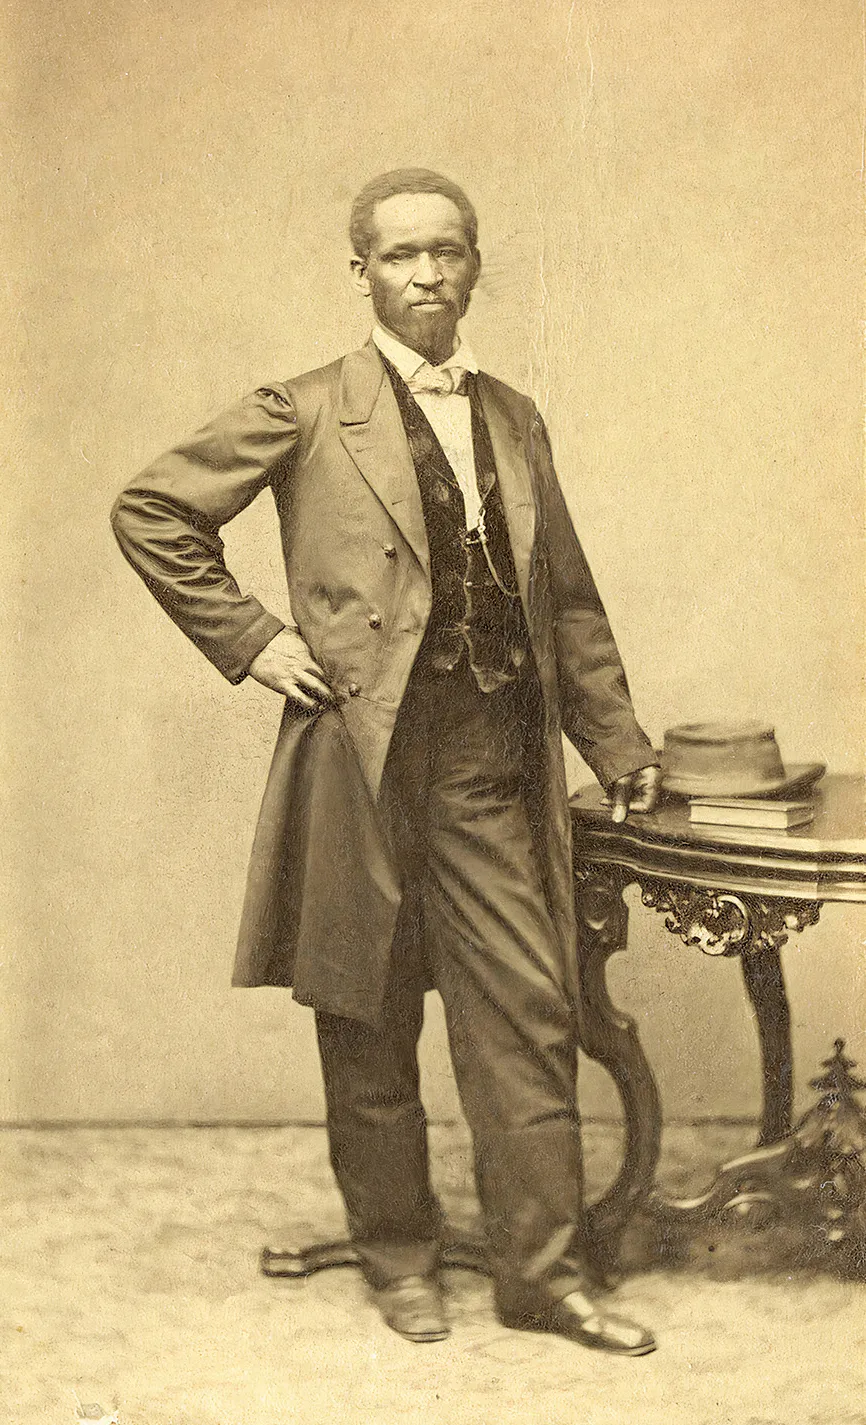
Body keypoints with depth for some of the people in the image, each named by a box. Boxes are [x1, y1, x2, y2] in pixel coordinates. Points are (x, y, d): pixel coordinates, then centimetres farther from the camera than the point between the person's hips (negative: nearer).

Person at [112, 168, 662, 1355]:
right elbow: (149, 512, 1)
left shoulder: (514, 420, 15)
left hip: (496, 759, 4)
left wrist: (618, 743, 16)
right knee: (371, 1026, 7)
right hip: (364, 750, -3)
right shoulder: (306, 412, 1)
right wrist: (250, 640, -4)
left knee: (530, 1014, 3)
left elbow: (569, 599, 19)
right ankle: (400, 1262, 23)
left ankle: (546, 1272, 14)